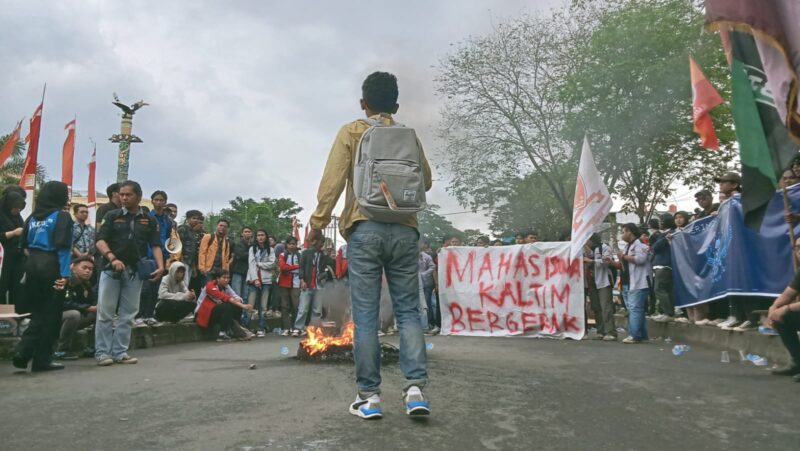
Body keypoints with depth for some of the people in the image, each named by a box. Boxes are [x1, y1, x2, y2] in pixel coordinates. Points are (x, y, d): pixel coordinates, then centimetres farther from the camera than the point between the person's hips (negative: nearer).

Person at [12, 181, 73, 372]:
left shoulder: (33, 216, 12)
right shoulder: (62, 216, -8)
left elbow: (24, 243, 14)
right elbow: (63, 247, -15)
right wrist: (65, 274, -17)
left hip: (32, 265, 6)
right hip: (51, 266, -6)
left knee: (38, 312, 15)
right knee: (50, 314, 3)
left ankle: (23, 352, 3)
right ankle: (42, 359, 8)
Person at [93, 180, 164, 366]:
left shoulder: (149, 220, 8)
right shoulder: (112, 216, 4)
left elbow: (156, 245, 3)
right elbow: (100, 240, -4)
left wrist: (160, 266, -13)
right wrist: (112, 258, -21)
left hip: (135, 271, 2)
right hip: (111, 269, -1)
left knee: (127, 314, 6)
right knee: (105, 312, -1)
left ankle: (120, 352, 14)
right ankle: (102, 352, 7)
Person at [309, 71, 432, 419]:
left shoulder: (350, 132, 6)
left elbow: (333, 180, -5)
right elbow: (426, 181, 19)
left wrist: (318, 222, -1)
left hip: (365, 229, -2)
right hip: (404, 230, 2)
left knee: (365, 315, 1)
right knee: (408, 311, 6)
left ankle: (369, 396, 5)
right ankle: (415, 388, -2)